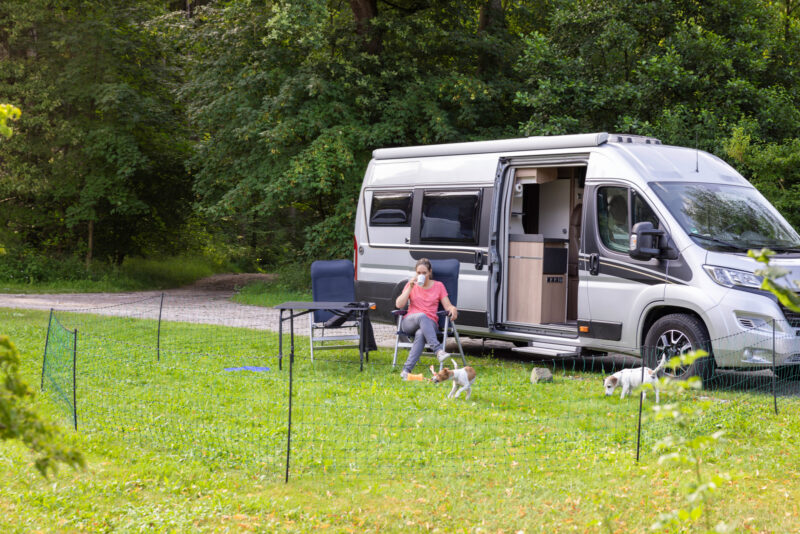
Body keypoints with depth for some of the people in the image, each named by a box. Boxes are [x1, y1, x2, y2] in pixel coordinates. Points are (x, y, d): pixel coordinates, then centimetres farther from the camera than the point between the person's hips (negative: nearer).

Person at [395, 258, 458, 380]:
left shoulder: (438, 286, 15)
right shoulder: (411, 284, 15)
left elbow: (447, 306, 8)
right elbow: (399, 305, 4)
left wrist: (453, 309, -17)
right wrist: (410, 287, -3)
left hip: (430, 323, 0)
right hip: (409, 322, 1)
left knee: (420, 334, -39)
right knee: (421, 316, -38)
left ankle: (406, 370, -48)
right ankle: (438, 350, -52)